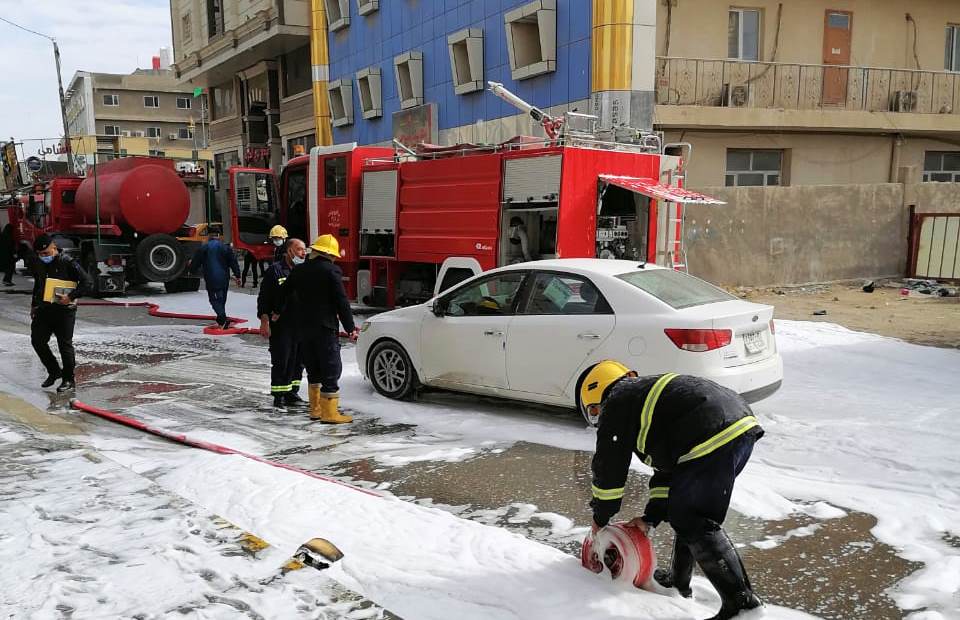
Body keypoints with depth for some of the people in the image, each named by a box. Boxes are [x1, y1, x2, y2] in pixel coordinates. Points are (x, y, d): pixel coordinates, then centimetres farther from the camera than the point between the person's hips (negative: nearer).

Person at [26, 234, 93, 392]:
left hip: (64, 310, -7)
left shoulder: (68, 263, -11)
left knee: (65, 344, -3)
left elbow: (88, 283, -14)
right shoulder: (38, 264, 11)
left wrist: (71, 297, -20)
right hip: (43, 309, 7)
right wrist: (34, 305, 24)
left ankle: (69, 379, 8)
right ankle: (54, 371, 22)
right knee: (37, 340, 5)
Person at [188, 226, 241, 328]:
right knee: (222, 298, 16)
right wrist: (237, 276, 9)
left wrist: (192, 269, 24)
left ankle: (223, 318, -23)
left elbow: (196, 262, 2)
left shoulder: (203, 248, -4)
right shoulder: (225, 247, 0)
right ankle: (221, 320, 24)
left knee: (214, 299, -1)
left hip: (210, 279, -2)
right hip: (224, 279, 2)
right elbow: (233, 262, 1)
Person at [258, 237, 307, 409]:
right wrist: (264, 321, -13)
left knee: (298, 360, 10)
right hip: (280, 325, -6)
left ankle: (292, 392, 22)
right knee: (280, 361, -3)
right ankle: (279, 396, 6)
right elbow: (264, 298, -6)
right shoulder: (275, 270, -4)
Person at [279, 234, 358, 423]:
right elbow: (341, 302, -13)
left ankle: (316, 409, 22)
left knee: (313, 369, 17)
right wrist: (350, 327, -7)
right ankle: (329, 413, -2)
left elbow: (283, 293, 19)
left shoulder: (299, 270, 8)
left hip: (303, 328, 7)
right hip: (325, 329, -7)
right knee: (331, 369, -1)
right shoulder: (332, 271, -11)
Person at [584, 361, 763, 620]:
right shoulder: (650, 390, 34)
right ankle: (678, 582, 35)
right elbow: (667, 468, 35)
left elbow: (609, 465, 9)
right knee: (684, 510, 23)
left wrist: (601, 516, 23)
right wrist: (651, 516, 33)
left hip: (713, 439, -10)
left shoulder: (617, 402, 8)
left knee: (689, 522, -1)